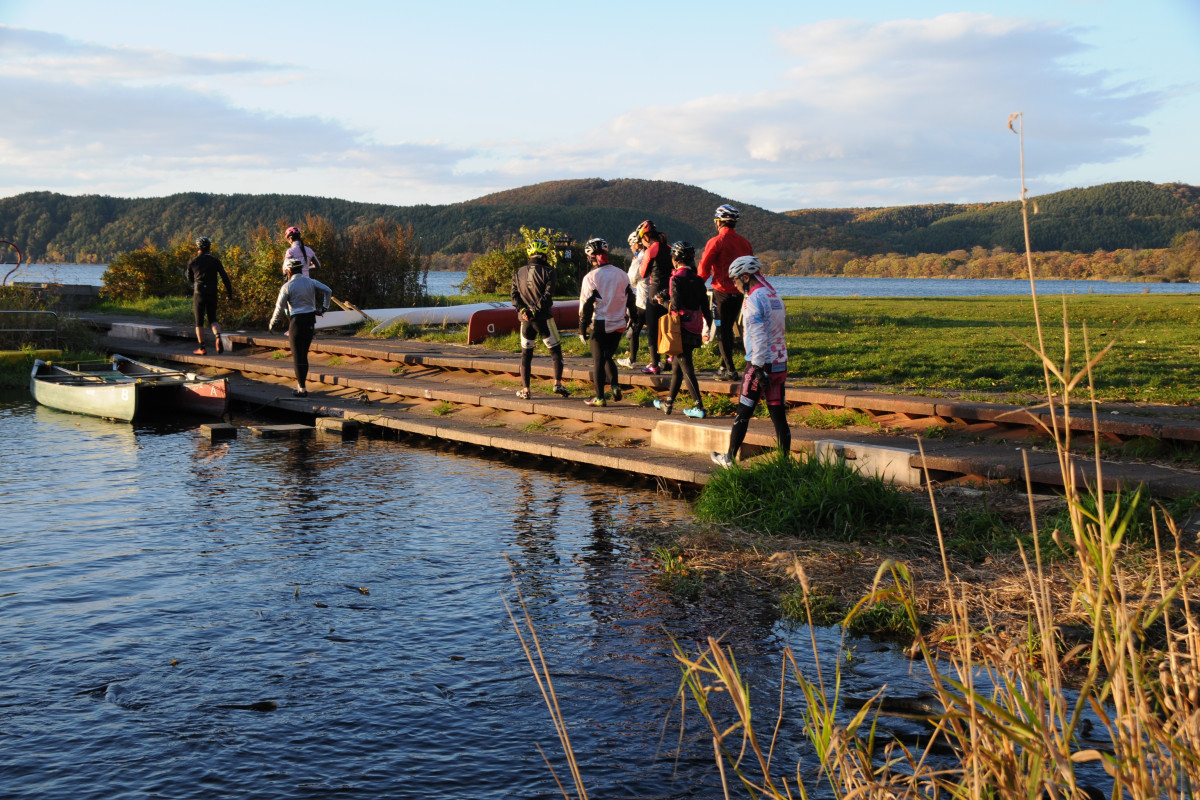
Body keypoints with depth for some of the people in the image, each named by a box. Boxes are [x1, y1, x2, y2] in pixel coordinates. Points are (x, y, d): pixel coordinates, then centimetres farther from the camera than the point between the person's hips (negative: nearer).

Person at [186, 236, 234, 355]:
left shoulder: (192, 262, 2)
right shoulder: (215, 260, 3)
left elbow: (190, 279, 16)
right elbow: (225, 277, -3)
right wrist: (230, 295, 0)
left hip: (199, 293, -2)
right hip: (212, 294, 2)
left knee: (199, 322, 7)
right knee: (213, 319, 13)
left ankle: (202, 348, 8)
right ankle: (218, 337, -16)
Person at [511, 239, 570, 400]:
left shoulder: (519, 273, 10)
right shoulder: (548, 272, -4)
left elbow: (514, 295, 2)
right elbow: (548, 295, -14)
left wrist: (523, 310, -8)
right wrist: (536, 310, -12)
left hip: (526, 319, 4)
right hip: (544, 319, -4)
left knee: (526, 354, 10)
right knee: (555, 350, 8)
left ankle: (525, 390, 8)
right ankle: (558, 383, -1)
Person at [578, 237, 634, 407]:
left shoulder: (591, 277, -13)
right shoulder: (621, 274, 3)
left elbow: (586, 305, -11)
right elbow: (630, 299, 11)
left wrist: (583, 328, -3)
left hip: (599, 325, -5)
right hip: (618, 325, 5)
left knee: (598, 361, 5)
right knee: (608, 357, 21)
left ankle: (599, 397, 8)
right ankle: (615, 385, 3)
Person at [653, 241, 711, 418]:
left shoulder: (677, 278, -12)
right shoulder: (698, 279, 8)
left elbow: (676, 305, -19)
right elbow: (705, 306, 9)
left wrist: (665, 301, 0)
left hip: (681, 326, -7)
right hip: (695, 329, 7)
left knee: (686, 368, -5)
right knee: (677, 365, 18)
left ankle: (699, 407, -10)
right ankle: (668, 403, 28)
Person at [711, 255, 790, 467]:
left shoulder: (754, 300, -13)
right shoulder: (775, 296, 14)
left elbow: (758, 337, -19)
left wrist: (758, 368, -20)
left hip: (761, 364, -7)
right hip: (780, 363, 8)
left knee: (744, 412, 5)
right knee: (778, 414, 7)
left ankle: (730, 457, 15)